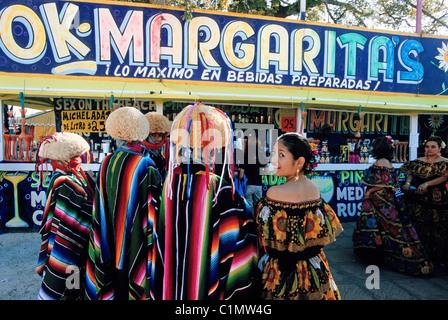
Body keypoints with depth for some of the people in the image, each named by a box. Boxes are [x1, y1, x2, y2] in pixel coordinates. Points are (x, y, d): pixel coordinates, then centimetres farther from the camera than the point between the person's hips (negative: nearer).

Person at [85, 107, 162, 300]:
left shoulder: (106, 163, -2)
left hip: (112, 246, 5)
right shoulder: (145, 166, -18)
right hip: (136, 247, -5)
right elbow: (153, 206, -17)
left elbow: (99, 209, 5)